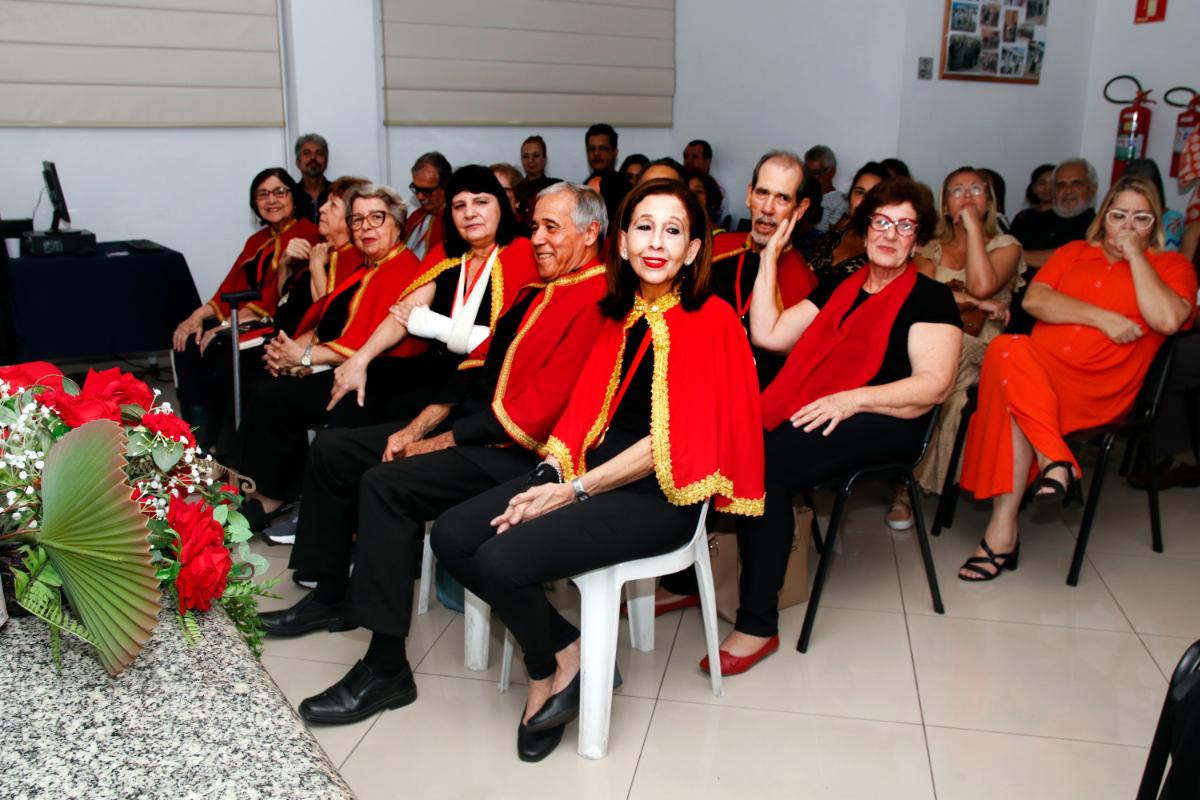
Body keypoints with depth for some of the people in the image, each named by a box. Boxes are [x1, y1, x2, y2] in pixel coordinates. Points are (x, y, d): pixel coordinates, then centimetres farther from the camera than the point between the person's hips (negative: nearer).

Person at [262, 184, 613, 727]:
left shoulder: (598, 302, -15)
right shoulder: (537, 290, 16)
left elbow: (542, 404, -22)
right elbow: (480, 364, 15)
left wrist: (445, 441, -16)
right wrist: (418, 428, 4)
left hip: (519, 453, -10)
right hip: (471, 428, 10)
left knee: (387, 483, -29)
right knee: (333, 450, 10)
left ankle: (386, 670, -20)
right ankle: (332, 595, 25)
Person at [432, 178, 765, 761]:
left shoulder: (710, 320, -9)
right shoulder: (618, 314, 13)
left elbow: (673, 440, -14)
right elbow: (587, 407, 10)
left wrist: (574, 491, -16)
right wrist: (549, 474, -8)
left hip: (660, 495, -7)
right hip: (592, 469, 8)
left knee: (503, 558, -25)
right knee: (451, 536, -8)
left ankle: (547, 670, 6)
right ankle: (564, 648, 5)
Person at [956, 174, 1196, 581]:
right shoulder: (1074, 252, 23)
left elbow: (1167, 320, -8)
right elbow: (1033, 300, 5)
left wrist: (1134, 255, -2)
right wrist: (1100, 317, -6)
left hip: (1099, 389, -3)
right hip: (1037, 368, 3)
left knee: (1015, 403, -33)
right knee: (1008, 348, -33)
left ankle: (1003, 529, -31)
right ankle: (1054, 461, -32)